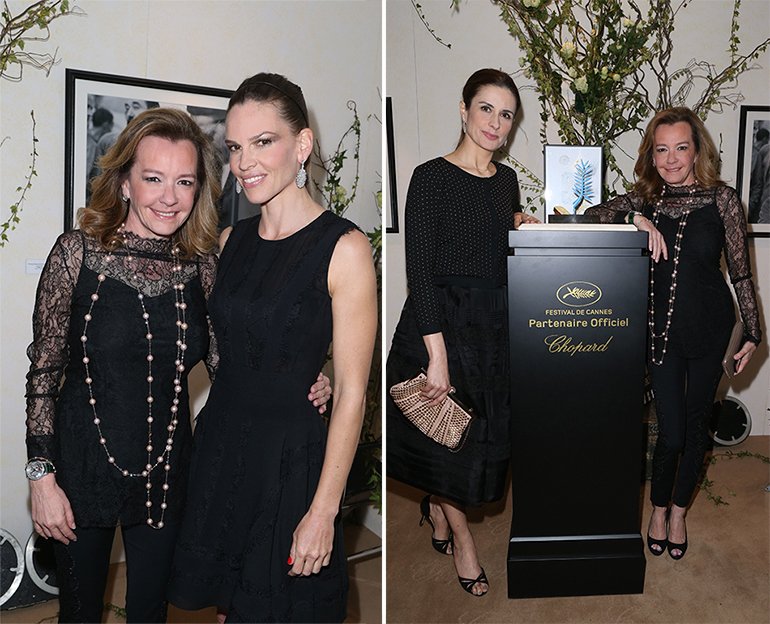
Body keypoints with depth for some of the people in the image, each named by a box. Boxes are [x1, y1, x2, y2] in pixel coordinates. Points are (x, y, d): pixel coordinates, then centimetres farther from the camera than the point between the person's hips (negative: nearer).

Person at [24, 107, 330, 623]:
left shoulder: (202, 266, -4)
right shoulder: (79, 252, -12)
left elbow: (225, 365, 2)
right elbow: (44, 371, -7)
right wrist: (42, 477, -8)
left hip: (165, 470, 2)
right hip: (83, 466, -2)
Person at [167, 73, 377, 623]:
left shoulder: (344, 248, -15)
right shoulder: (232, 240, 5)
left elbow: (351, 392, -15)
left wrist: (323, 510, -16)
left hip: (292, 458, -5)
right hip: (219, 447, 6)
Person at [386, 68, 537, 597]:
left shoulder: (508, 180, 9)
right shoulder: (432, 178, -12)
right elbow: (420, 270, -17)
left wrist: (523, 228, -1)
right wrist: (438, 354, -21)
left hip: (495, 325, 7)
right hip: (443, 321, -6)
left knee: (486, 429, 15)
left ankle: (437, 508, 41)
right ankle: (461, 536, 29)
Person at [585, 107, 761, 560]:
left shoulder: (722, 199, -4)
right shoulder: (644, 199, 2)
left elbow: (741, 271, -1)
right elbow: (592, 214, -9)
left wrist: (753, 333, 0)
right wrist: (635, 219, -24)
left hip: (709, 329, 0)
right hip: (662, 330, 0)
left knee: (696, 425, 12)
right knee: (671, 431, 2)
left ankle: (679, 511, 33)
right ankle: (659, 509, 28)